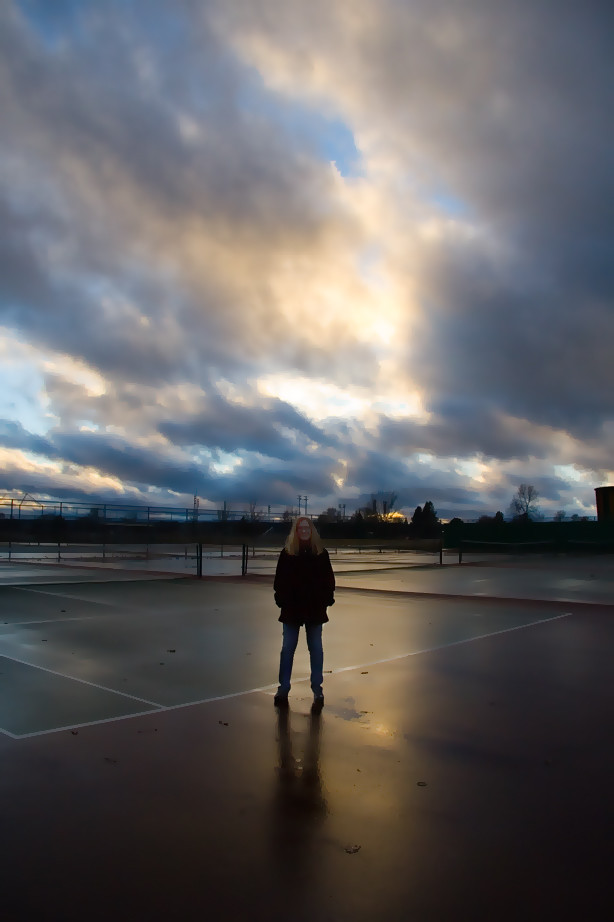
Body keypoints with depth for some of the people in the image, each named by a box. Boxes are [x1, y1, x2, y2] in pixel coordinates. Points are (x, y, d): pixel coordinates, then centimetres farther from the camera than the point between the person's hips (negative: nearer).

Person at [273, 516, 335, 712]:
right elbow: (280, 579, 0)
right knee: (287, 648, 5)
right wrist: (281, 599, -8)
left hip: (315, 608, 1)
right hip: (292, 608, 0)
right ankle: (283, 689, 14)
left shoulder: (320, 552, 2)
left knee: (315, 648, 8)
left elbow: (329, 578, 5)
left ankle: (317, 690, 16)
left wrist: (326, 599, -4)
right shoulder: (287, 552, 0)